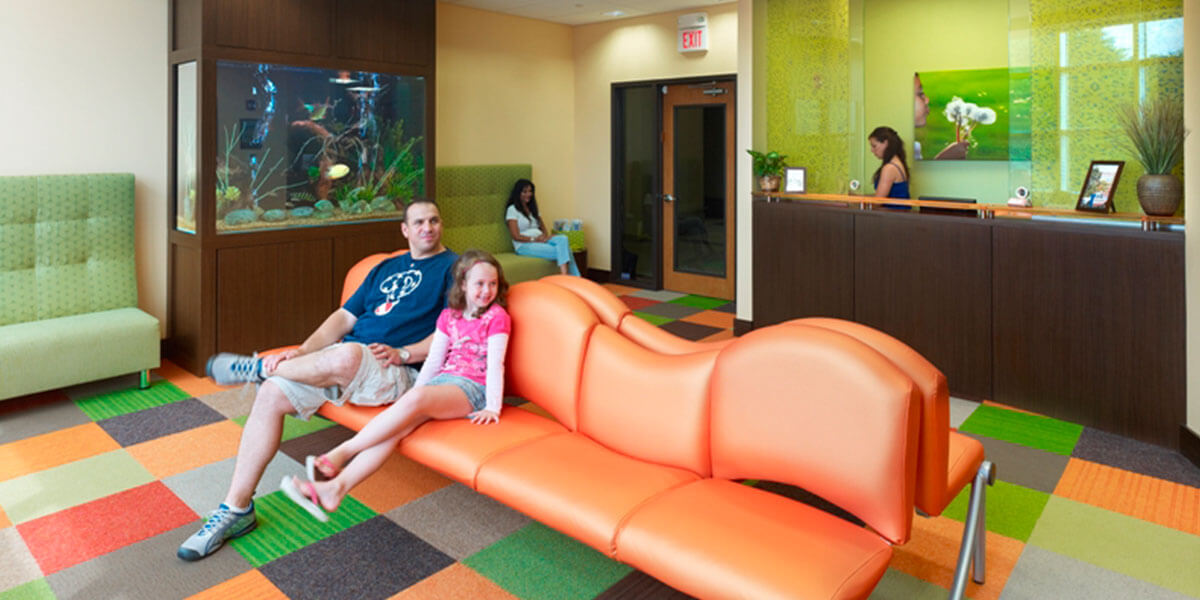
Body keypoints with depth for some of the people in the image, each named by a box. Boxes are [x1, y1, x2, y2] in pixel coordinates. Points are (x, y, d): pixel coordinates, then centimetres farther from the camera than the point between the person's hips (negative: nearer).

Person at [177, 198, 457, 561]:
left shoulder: (453, 267, 4)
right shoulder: (385, 268, 23)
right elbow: (345, 317, 17)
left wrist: (402, 353, -16)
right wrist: (302, 353, 2)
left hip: (397, 369, -7)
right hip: (343, 357, 7)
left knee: (345, 356, -38)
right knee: (272, 393, -12)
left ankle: (258, 368, -7)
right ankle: (236, 507, -3)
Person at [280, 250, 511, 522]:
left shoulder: (497, 316, 3)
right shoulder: (448, 316, 18)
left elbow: (495, 364, -6)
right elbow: (433, 360, 14)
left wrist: (492, 408, -14)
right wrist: (413, 396, 3)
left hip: (471, 389, -5)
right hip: (441, 382, 5)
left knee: (417, 398, -34)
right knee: (398, 425, -24)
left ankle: (340, 454, -28)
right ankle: (337, 487, -34)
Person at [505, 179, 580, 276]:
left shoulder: (533, 208, 22)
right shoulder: (512, 209, -2)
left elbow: (542, 226, 19)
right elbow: (516, 236, -9)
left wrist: (544, 236, -5)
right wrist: (535, 239, -16)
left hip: (539, 240, 7)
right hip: (524, 245, -6)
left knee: (563, 239, -27)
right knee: (559, 251, -29)